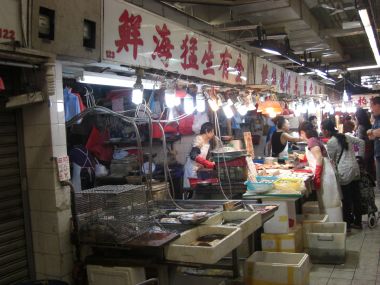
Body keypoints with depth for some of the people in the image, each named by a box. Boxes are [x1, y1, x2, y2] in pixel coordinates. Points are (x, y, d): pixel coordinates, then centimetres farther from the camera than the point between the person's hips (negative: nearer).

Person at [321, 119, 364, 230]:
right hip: (355, 169, 8)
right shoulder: (345, 136, 11)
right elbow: (361, 142, 14)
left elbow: (329, 160, -5)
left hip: (345, 173, -8)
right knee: (356, 197, 14)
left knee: (346, 200, 1)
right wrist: (360, 156, 19)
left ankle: (347, 224, 10)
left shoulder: (331, 142, -11)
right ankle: (357, 222, 24)